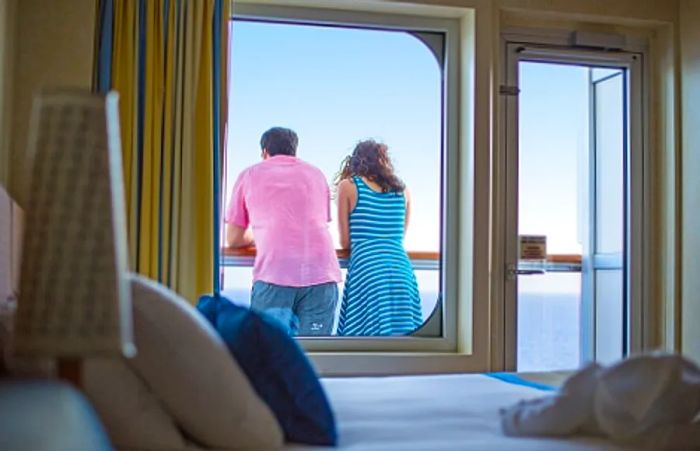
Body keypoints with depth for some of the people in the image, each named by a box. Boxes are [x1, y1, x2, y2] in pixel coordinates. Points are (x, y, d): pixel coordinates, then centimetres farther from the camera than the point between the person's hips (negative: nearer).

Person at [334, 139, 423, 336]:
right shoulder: (402, 190, 18)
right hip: (402, 268, 4)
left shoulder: (348, 186, 8)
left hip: (366, 268, -3)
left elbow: (345, 242, 12)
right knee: (403, 335, 1)